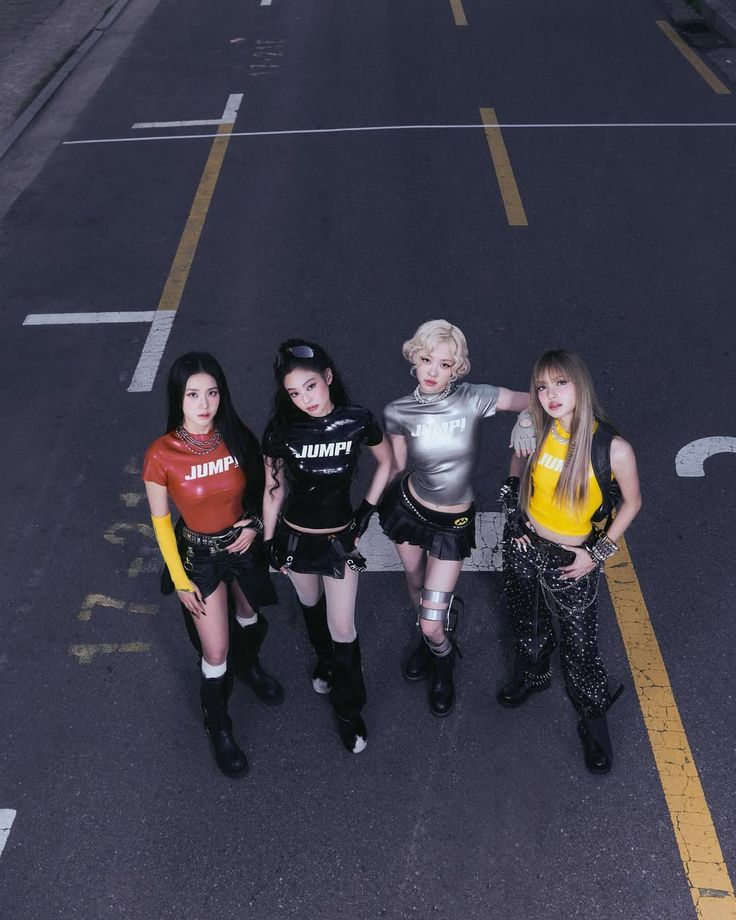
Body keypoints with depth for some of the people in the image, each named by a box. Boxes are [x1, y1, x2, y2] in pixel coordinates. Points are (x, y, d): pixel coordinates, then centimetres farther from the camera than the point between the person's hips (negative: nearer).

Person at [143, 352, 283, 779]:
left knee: (250, 617, 28)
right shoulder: (162, 455, -24)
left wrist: (256, 526, -13)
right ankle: (219, 727, 32)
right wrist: (180, 580, -7)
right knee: (215, 653, 5)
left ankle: (249, 665, 62)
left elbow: (260, 488, 3)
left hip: (245, 545, 3)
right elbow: (161, 520, -11)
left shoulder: (238, 438, -17)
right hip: (200, 555, -3)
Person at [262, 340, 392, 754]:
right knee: (311, 607, 25)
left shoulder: (357, 421, -18)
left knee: (342, 629, 3)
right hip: (295, 537, 2)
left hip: (340, 538, -1)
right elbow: (274, 489, -5)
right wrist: (269, 542, 2)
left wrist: (367, 511, -2)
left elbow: (386, 462, 1)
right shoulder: (281, 429, -16)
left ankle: (349, 709, 27)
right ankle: (325, 661, 56)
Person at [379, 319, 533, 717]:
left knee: (432, 626, -1)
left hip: (453, 522, -2)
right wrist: (368, 506, 6)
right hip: (408, 506, 2)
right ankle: (429, 639, 61)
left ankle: (443, 664, 37)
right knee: (415, 584, 27)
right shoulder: (398, 412, -14)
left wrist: (525, 423, -32)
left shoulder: (474, 399, -21)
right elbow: (395, 466, 0)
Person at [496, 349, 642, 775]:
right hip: (525, 547, 4)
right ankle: (532, 675, 56)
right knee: (528, 623, 26)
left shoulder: (613, 448, -23)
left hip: (571, 562, -3)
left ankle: (594, 718, 37)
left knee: (579, 644, 10)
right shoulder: (538, 430, -13)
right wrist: (514, 508, -1)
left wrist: (599, 553, -9)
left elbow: (632, 502, -7)